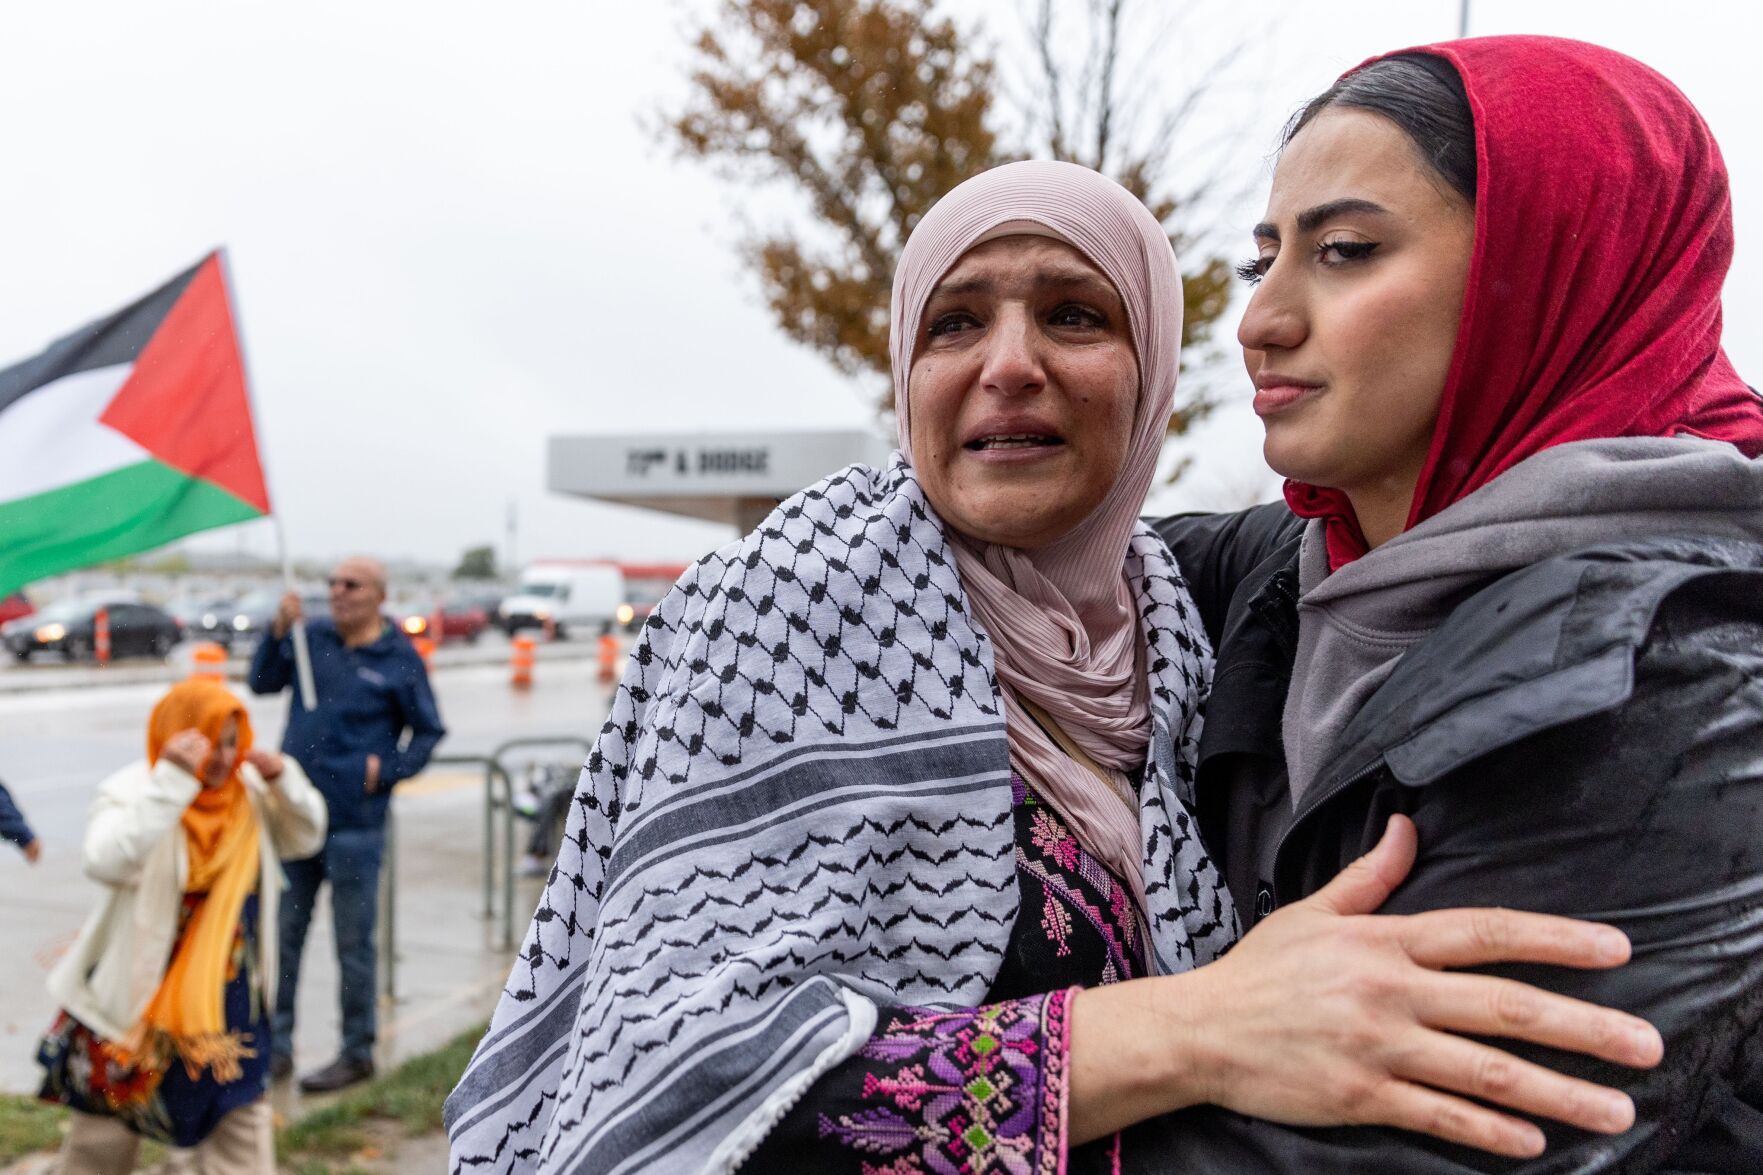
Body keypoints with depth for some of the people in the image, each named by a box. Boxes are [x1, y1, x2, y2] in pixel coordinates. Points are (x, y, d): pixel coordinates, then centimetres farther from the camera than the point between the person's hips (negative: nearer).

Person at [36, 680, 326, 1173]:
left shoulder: (249, 791, -1)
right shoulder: (131, 793, -16)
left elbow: (305, 837, 0)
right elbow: (108, 860, -34)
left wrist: (284, 779, -17)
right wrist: (172, 780, -38)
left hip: (226, 995, 3)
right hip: (137, 992, -3)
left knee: (241, 1114, 6)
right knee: (109, 1117, 16)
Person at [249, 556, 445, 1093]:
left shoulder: (400, 659, -4)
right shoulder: (313, 638, 6)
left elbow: (428, 732, 2)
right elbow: (263, 683, 2)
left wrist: (388, 768, -12)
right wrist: (279, 631, -10)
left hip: (355, 824, -4)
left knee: (354, 942, 4)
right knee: (284, 934, 13)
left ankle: (358, 1053, 17)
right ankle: (276, 1044, 26)